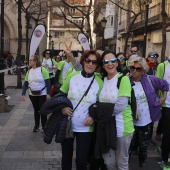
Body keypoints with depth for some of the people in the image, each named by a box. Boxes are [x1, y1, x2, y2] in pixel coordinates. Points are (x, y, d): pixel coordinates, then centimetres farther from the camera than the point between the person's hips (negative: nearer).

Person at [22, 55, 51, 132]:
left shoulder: (42, 70, -13)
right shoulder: (29, 71, 2)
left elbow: (48, 82, -13)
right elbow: (25, 84, 3)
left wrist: (48, 93, -17)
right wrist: (23, 94, -5)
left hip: (42, 94, -4)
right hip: (32, 94, 4)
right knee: (36, 110, 14)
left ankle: (44, 126, 19)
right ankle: (36, 125, 26)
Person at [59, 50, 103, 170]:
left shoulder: (99, 83, -7)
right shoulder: (72, 76, -5)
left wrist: (94, 117, -14)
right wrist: (62, 107, -12)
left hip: (86, 128, -1)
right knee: (66, 157, 17)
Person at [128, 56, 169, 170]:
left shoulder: (150, 79, -6)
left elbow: (165, 84, 11)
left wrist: (164, 97, 8)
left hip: (147, 121, 2)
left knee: (144, 146, 17)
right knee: (129, 147, 3)